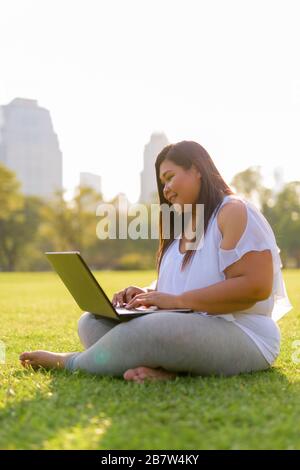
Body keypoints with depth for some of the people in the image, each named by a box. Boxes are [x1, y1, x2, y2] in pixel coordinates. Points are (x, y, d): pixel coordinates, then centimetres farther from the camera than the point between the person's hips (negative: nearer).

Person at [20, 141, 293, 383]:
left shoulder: (235, 212, -7)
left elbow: (256, 286, -19)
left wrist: (176, 300, -19)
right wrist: (147, 295, 0)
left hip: (241, 337, -9)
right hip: (182, 328, 9)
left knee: (142, 332, -35)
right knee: (91, 322, -4)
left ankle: (68, 362, -7)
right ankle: (163, 369, -28)